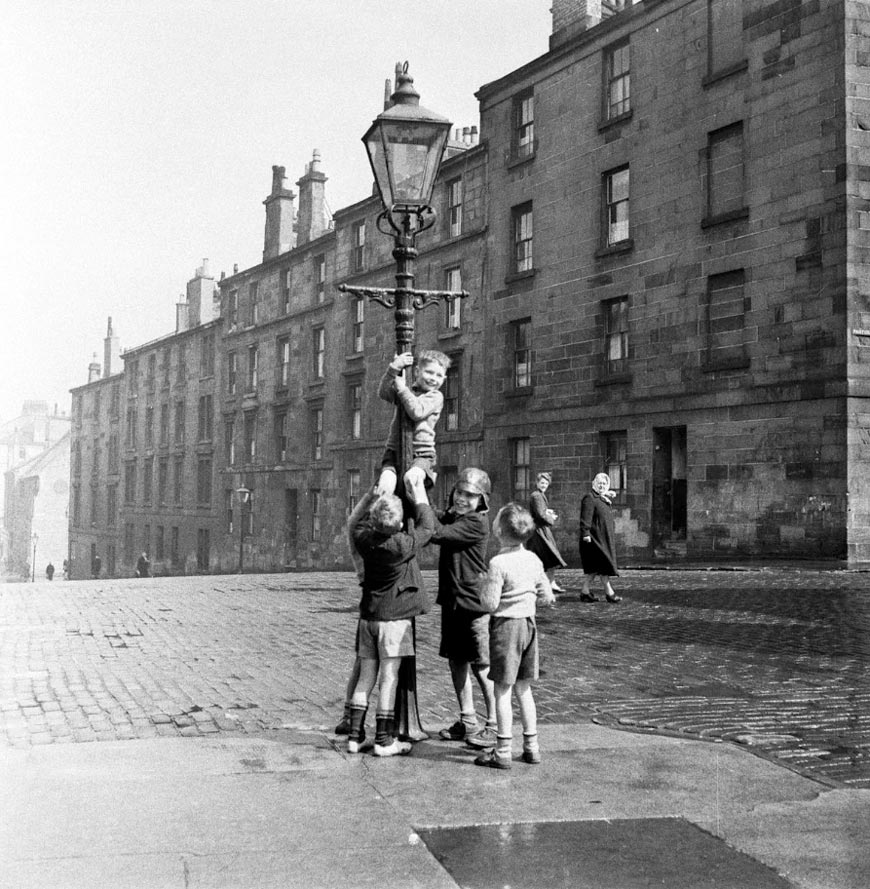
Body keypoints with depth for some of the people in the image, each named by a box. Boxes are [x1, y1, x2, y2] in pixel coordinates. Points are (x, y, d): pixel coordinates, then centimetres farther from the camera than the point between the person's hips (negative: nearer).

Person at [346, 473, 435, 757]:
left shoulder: (364, 539, -4)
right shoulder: (403, 544, -17)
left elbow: (358, 524, 20)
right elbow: (427, 528, 0)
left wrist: (372, 499, 17)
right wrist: (420, 496, 9)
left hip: (368, 615, 5)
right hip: (395, 617, -5)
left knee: (366, 677, 10)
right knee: (389, 678, 0)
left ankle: (355, 736, 11)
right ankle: (384, 741, 3)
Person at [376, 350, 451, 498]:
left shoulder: (435, 396, 4)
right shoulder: (406, 392, 14)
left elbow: (417, 412, -15)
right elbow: (383, 393, -6)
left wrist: (401, 387, -10)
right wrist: (394, 368, -18)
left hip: (422, 453, -2)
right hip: (394, 451, 3)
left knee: (411, 477, -35)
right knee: (386, 485, -26)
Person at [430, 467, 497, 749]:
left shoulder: (477, 522, -16)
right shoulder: (450, 516, 10)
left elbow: (437, 534, -25)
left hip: (474, 603, -8)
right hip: (451, 601, 8)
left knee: (481, 667, 0)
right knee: (456, 662, 15)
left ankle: (494, 726, 11)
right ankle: (468, 722, 28)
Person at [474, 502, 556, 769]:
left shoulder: (498, 563, -18)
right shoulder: (533, 559, 2)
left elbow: (490, 604, -18)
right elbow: (548, 597, 7)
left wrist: (484, 585, 0)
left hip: (506, 626, -7)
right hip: (529, 624, 7)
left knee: (503, 690, 0)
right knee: (524, 689, 16)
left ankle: (503, 750, 4)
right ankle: (531, 746, 20)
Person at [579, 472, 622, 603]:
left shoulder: (604, 499, 18)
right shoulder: (589, 498, -11)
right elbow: (585, 518, -19)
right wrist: (585, 533, -25)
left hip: (604, 538, 9)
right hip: (594, 538, -9)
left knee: (594, 567, 9)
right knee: (604, 564, -8)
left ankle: (585, 592, 12)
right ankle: (609, 593, -5)